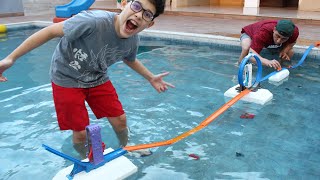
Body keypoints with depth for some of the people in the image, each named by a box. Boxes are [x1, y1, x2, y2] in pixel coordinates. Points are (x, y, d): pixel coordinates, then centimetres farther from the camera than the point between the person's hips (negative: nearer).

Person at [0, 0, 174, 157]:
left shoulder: (133, 41, -16)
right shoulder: (94, 21, -37)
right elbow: (51, 31, -28)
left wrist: (151, 77, 12)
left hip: (97, 79, 5)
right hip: (67, 79, -4)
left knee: (120, 120, 6)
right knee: (80, 133, -1)